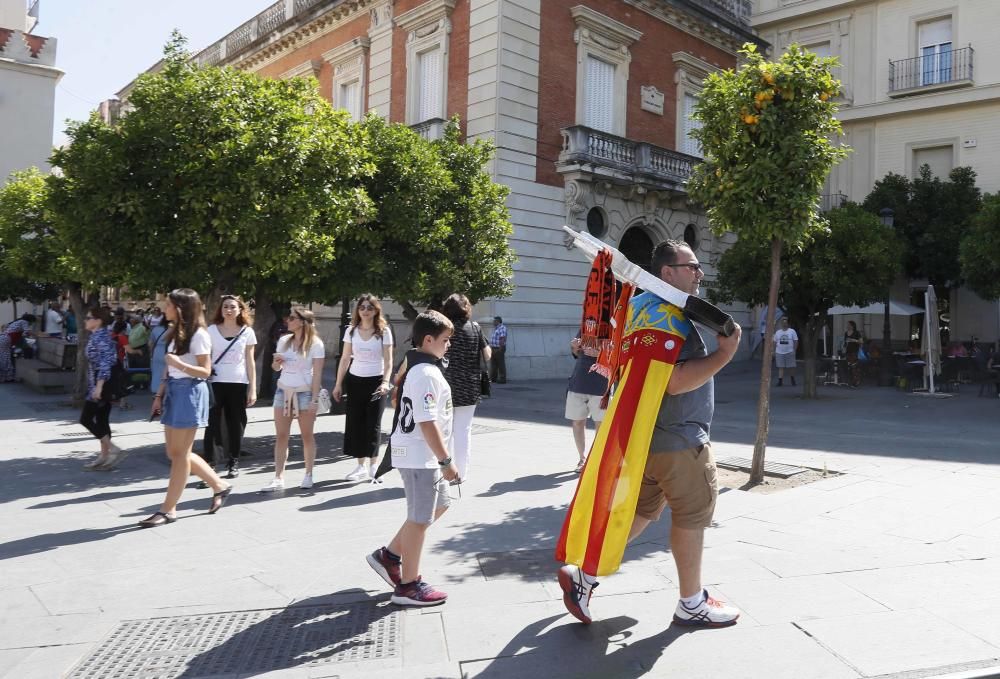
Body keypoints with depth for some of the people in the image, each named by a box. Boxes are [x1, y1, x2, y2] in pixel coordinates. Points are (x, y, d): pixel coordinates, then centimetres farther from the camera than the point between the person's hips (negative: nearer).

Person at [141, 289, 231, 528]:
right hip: (173, 391, 10)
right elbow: (169, 369, 18)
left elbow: (205, 371, -14)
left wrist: (180, 364, -27)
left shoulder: (198, 334, -12)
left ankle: (168, 509, 6)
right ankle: (219, 486, 23)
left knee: (179, 453, -2)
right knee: (175, 453, 12)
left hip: (189, 392, -10)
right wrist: (159, 395, 14)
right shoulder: (177, 333, 16)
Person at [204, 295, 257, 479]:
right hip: (215, 383, 0)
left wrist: (253, 389, 0)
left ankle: (233, 463, 17)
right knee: (212, 423, -3)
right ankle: (208, 462, 2)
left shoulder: (247, 332, 4)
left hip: (238, 383, 1)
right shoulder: (212, 330, 4)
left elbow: (250, 362, 5)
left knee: (236, 424, 7)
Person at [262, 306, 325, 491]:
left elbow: (317, 374, -9)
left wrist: (314, 400, -15)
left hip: (304, 392, -5)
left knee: (307, 435, 4)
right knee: (281, 436, 0)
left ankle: (308, 475, 15)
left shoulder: (315, 343, -7)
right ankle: (278, 478, 1)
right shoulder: (284, 341, 8)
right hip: (283, 391, 5)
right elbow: (276, 368, 19)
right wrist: (276, 362, -5)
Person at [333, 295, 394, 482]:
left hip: (376, 381, -3)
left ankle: (373, 464, 13)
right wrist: (338, 384, 6)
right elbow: (345, 359, 8)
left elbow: (388, 361, -5)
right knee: (355, 423, 3)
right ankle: (361, 466, 12)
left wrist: (386, 381, -19)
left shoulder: (384, 331, -4)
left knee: (373, 424, -1)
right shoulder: (351, 331, 4)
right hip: (355, 381, 3)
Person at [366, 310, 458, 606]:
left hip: (422, 455, 10)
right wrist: (446, 460, -20)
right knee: (420, 518, 1)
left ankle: (389, 555, 26)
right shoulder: (427, 374, -21)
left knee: (439, 504, 21)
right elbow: (427, 423, -25)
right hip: (419, 455, -10)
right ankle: (408, 586, 14)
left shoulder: (417, 367, 12)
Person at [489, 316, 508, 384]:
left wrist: (500, 349, -24)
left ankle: (502, 379, -2)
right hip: (493, 349, 10)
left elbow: (502, 339, -21)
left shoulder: (502, 328, -14)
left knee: (501, 365, -5)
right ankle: (493, 378, 19)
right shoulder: (495, 328, 18)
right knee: (493, 364, 12)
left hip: (499, 349, -10)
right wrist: (491, 347, 18)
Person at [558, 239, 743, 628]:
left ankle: (584, 574, 17)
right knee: (692, 515, 6)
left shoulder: (647, 309, 13)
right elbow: (678, 381, -28)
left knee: (641, 510, 16)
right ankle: (691, 603, 21)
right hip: (678, 439, -10)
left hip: (650, 435, 10)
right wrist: (725, 354, -24)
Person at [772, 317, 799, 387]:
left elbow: (796, 341, 2)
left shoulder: (792, 331, 4)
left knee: (791, 367, 3)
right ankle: (780, 381, -4)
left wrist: (794, 350, -6)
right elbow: (774, 342, 12)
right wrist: (774, 351, 4)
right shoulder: (778, 332, 11)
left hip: (789, 352, -1)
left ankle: (793, 380, 20)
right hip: (779, 352, 2)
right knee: (780, 367, -2)